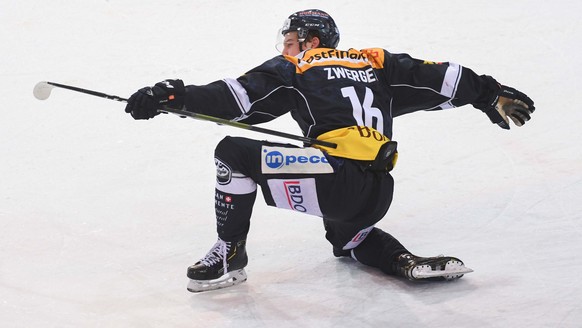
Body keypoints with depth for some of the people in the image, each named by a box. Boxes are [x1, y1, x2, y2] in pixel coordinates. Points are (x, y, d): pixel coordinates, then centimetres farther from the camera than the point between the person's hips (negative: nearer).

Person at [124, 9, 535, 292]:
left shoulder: (295, 69, 9)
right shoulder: (375, 64, 23)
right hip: (378, 196, 7)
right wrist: (490, 93, 30)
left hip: (337, 178, -7)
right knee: (346, 236, 39)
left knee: (234, 152, 0)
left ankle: (230, 255, 4)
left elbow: (237, 97, -2)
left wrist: (174, 96, -3)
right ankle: (409, 263, 13)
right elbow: (438, 78, 21)